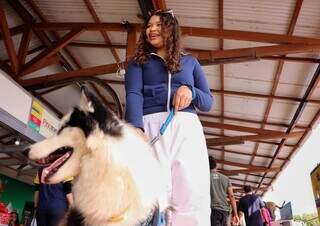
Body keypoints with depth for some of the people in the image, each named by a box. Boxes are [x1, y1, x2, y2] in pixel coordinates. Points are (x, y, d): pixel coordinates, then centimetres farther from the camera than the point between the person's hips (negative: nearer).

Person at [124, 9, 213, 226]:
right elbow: (133, 95, 0)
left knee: (193, 202, -12)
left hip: (187, 128, 1)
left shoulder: (190, 61, 25)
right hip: (151, 126, -1)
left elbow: (208, 102, 20)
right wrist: (136, 128, -21)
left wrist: (190, 90, -4)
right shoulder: (138, 62, 20)